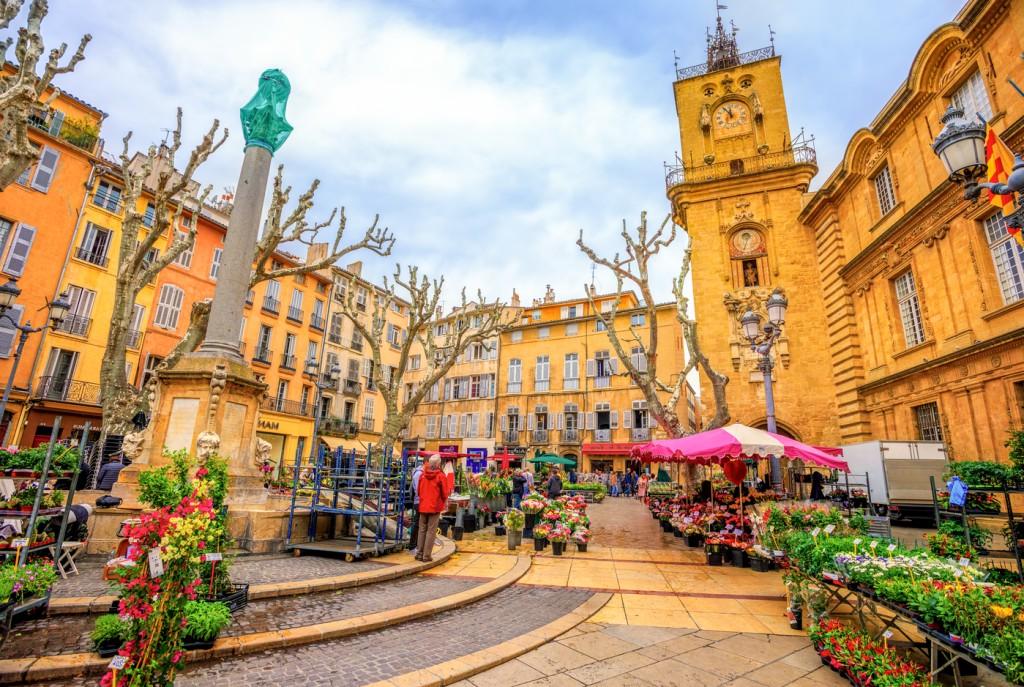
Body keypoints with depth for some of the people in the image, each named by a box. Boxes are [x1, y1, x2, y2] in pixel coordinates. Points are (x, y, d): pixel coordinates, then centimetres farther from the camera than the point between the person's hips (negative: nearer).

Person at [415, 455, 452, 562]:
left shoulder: (422, 475, 2)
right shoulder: (440, 476, -12)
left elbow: (418, 491, 11)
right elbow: (445, 493, -8)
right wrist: (449, 490, 12)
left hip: (423, 507, 4)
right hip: (435, 507, -4)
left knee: (422, 530, 14)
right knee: (431, 531, 2)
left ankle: (419, 553, 18)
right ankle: (427, 555, 2)